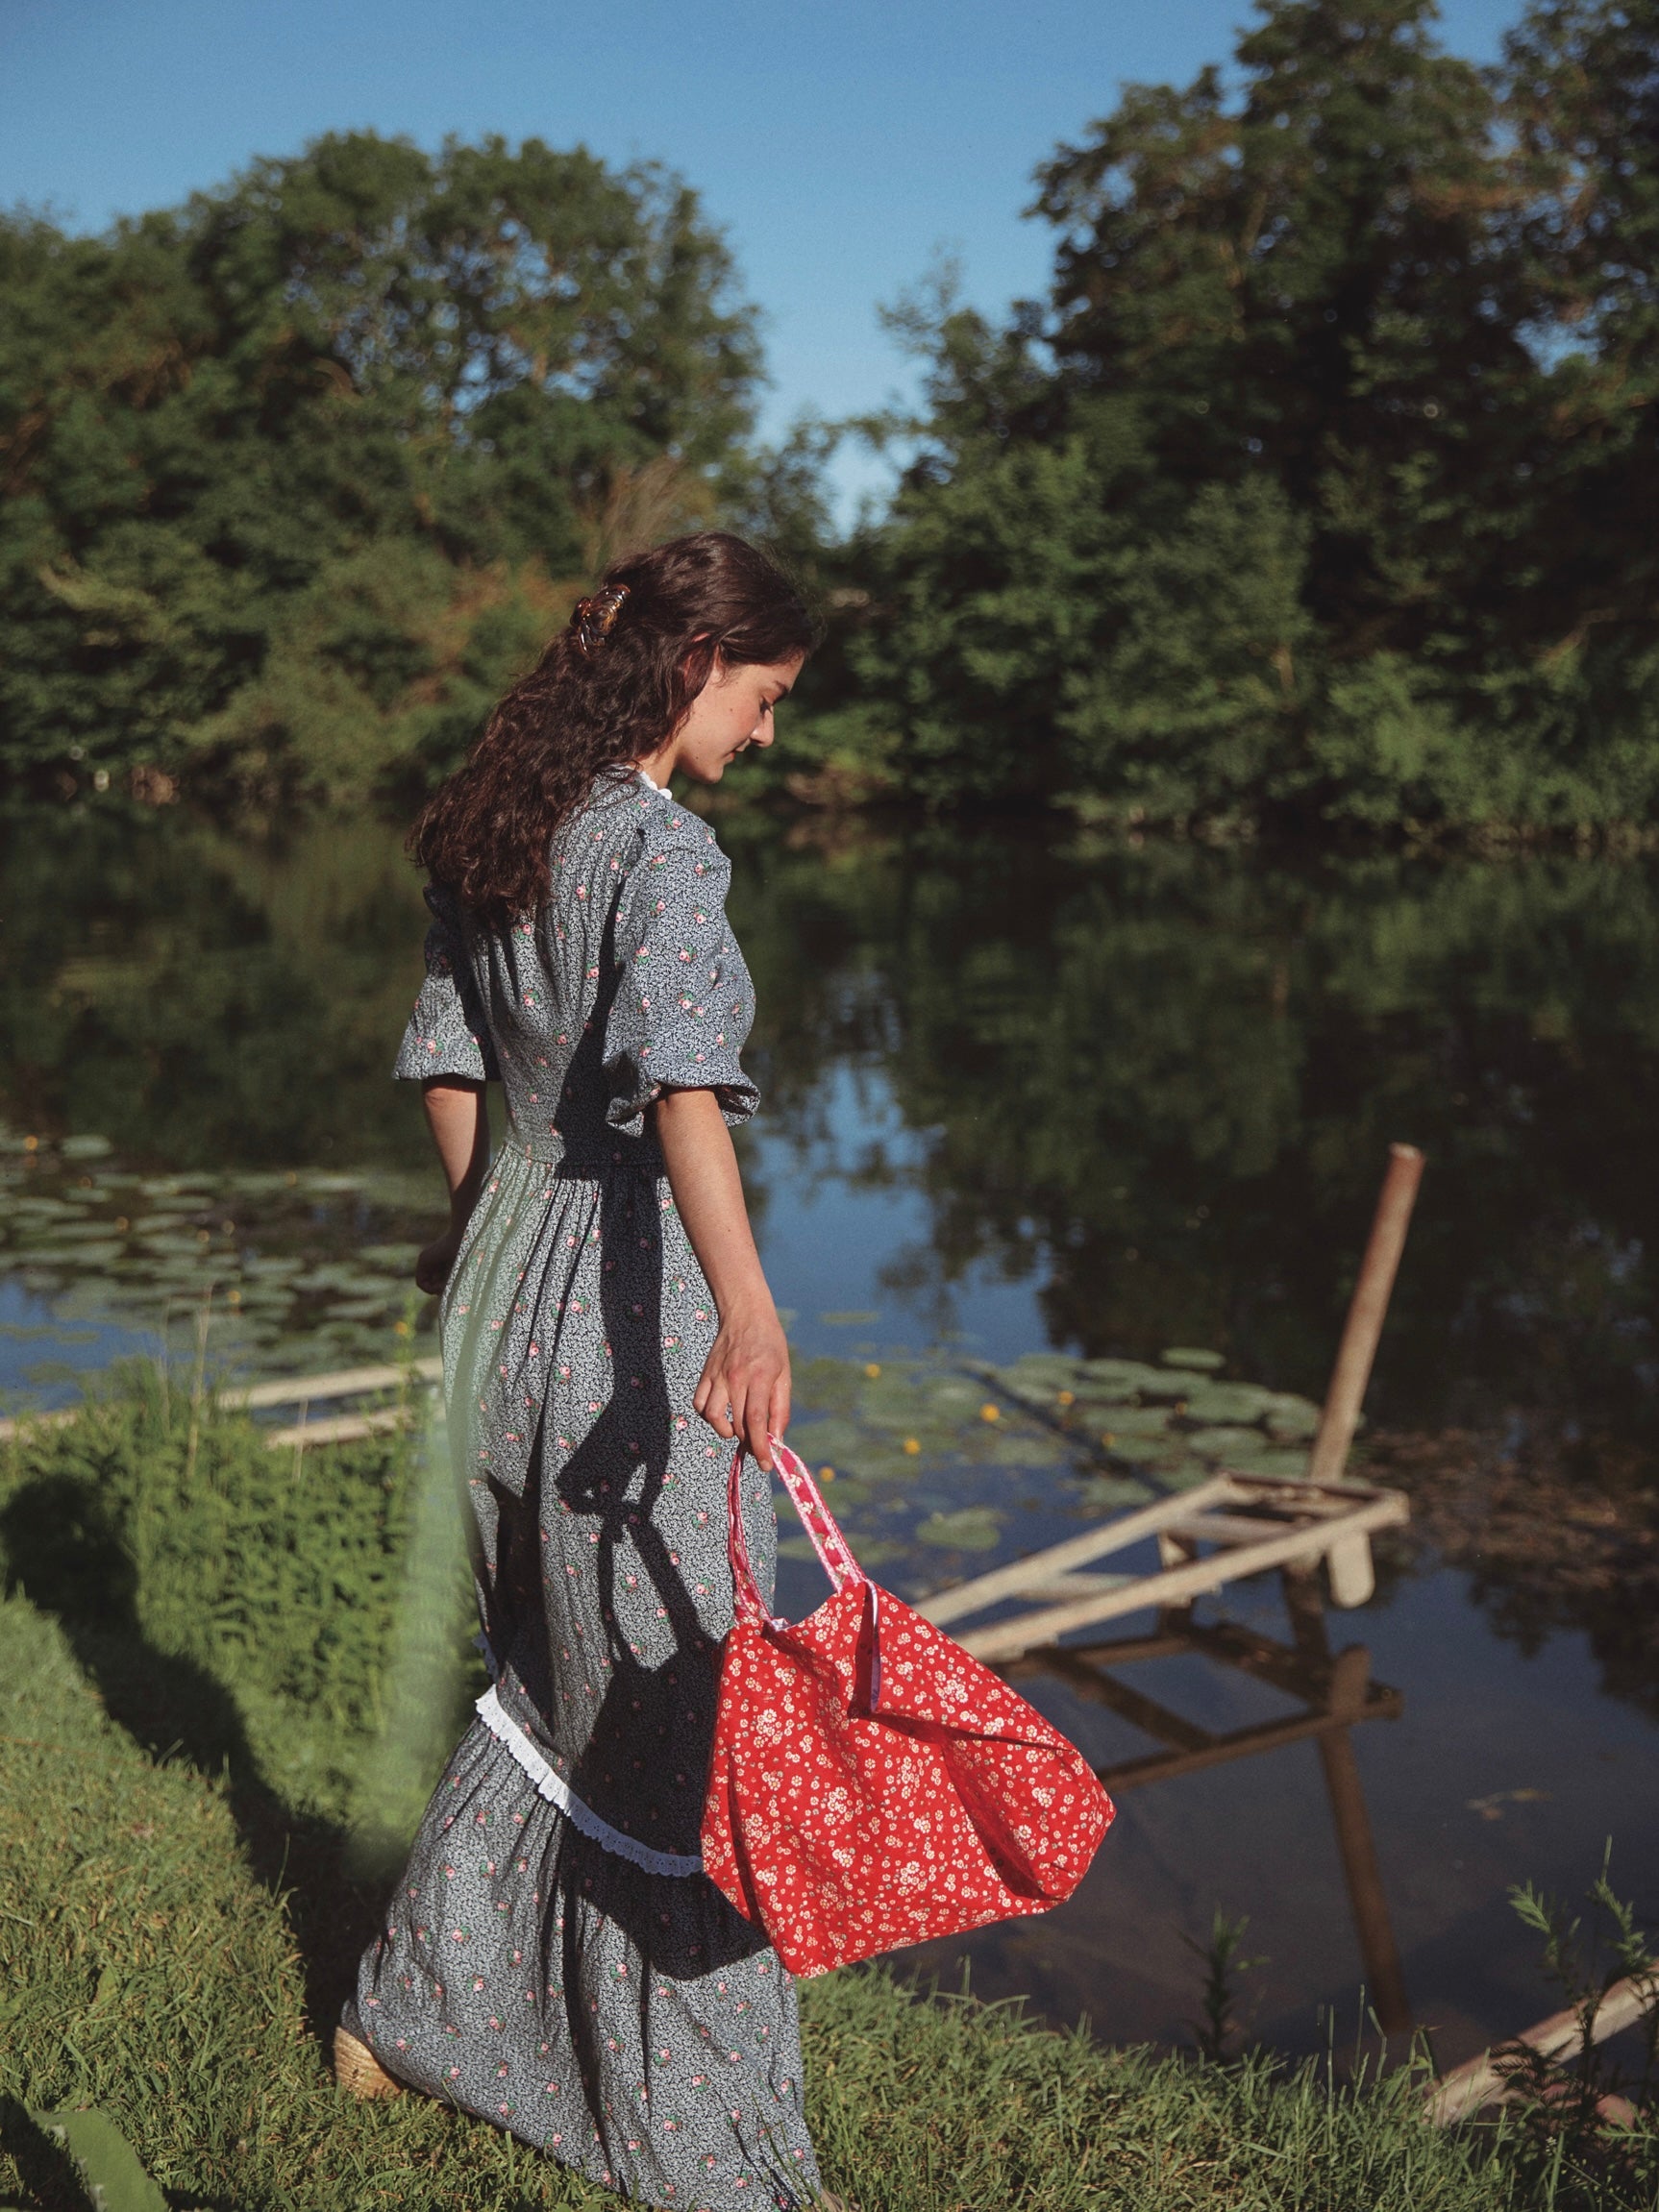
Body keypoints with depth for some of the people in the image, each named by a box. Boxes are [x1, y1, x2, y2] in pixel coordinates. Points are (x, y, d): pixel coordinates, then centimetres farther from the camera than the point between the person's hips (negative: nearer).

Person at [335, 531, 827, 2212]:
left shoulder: (491, 825, 9)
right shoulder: (661, 847, -17)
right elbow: (678, 1082, -33)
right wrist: (748, 1302, -45)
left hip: (506, 1270, 8)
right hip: (623, 1296, -8)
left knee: (552, 1667, 22)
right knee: (671, 1695, 2)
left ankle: (409, 2016, 35)